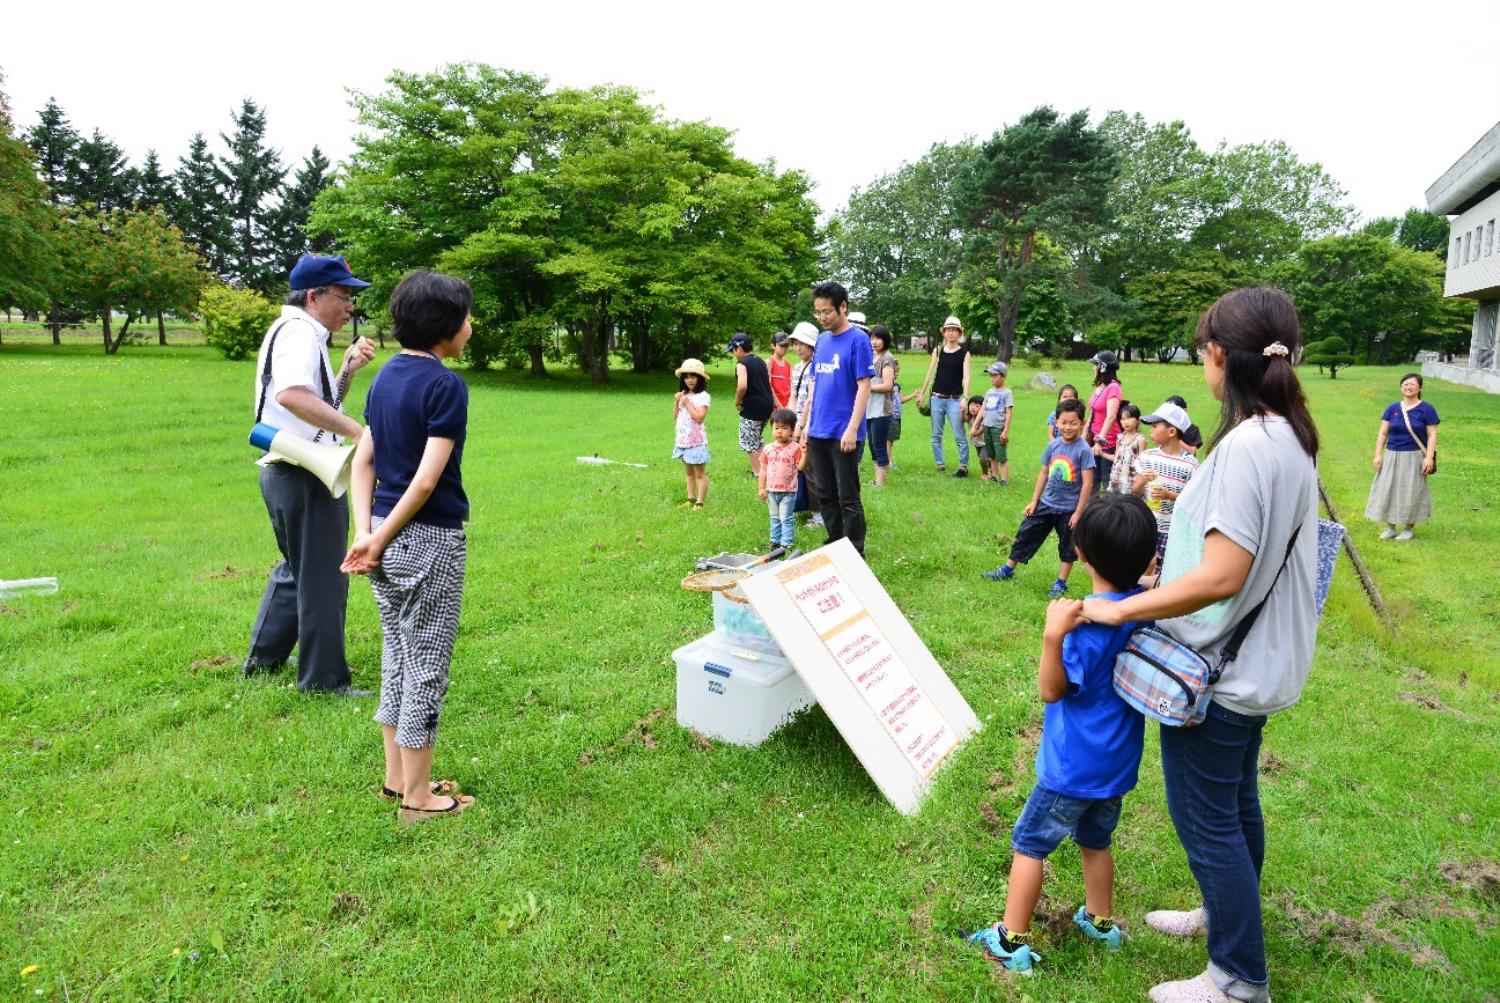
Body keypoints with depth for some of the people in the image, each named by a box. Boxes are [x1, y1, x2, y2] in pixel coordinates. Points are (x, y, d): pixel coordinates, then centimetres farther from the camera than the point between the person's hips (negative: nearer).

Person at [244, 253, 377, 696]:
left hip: (284, 472, 11)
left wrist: (347, 369, 8)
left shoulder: (301, 333, 18)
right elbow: (291, 394, -34)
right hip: (305, 475, -11)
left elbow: (322, 405, 22)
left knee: (296, 568, 24)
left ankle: (263, 658, 37)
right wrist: (356, 429, -37)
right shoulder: (300, 331, -14)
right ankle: (324, 679, 10)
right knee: (323, 578, -1)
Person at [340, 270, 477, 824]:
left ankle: (396, 777, 32)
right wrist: (380, 543, -12)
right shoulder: (446, 385, -16)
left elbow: (363, 462, 7)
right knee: (426, 667, 4)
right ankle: (418, 798, 18)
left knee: (396, 659, 19)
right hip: (428, 539, -8)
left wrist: (366, 533, 0)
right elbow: (427, 480, -21)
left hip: (387, 533, 8)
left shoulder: (386, 376, 9)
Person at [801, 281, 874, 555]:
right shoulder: (822, 339, 11)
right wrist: (808, 423, 13)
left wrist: (852, 429, -19)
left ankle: (854, 554, 11)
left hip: (842, 434, -7)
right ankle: (835, 544, 27)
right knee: (825, 494, 14)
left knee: (848, 498, 1)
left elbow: (864, 387, -13)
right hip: (818, 432, 7)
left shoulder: (858, 340, -9)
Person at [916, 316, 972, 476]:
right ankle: (940, 464, 17)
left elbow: (966, 377, -7)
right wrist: (922, 393, 13)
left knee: (959, 436, -4)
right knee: (936, 435, 7)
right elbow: (930, 373, 12)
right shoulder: (937, 351, 7)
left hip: (955, 399, -3)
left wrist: (965, 398, -18)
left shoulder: (964, 353, 1)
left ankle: (964, 466, 4)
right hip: (937, 398, 3)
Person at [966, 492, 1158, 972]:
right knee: (1096, 840, 27)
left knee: (1028, 844, 8)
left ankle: (1012, 941, 16)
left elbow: (1051, 690, -22)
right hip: (1118, 762, 7)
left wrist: (1054, 636, -37)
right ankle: (1101, 921, 42)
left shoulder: (1090, 621, -27)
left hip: (1074, 766, -7)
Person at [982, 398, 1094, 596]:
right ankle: (1007, 570, 24)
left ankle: (1061, 583, 25)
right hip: (1047, 503, 5)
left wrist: (1078, 512, -15)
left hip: (1069, 509, -5)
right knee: (1026, 534, 10)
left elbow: (1087, 483, -15)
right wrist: (1033, 501, 7)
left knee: (1068, 546, 11)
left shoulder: (1084, 450, -16)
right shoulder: (1053, 446, -2)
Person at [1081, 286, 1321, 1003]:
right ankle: (1227, 915, 46)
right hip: (1254, 661, 10)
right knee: (1235, 802, 25)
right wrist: (1174, 556, 17)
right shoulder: (1291, 436, 4)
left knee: (1206, 819, 7)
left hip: (1216, 669, -9)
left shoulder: (1246, 445, -26)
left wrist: (1119, 609, -21)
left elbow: (1220, 579, -29)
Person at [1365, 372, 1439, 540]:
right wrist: (1378, 455, -1)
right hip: (1392, 457, 3)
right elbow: (1383, 433, 6)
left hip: (1414, 458, -3)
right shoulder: (1392, 408, 4)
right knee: (1388, 491, 6)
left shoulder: (1426, 409, -4)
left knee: (1411, 492, 5)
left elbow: (1432, 435, -5)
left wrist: (1429, 458, -12)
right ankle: (1390, 528, 18)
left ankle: (1409, 529, 19)